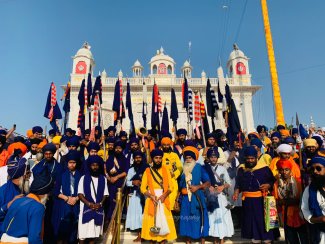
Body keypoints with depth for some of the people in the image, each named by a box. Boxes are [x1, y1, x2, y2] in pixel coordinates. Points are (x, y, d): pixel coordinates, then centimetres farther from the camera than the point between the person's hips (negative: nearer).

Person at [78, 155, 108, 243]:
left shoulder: (103, 179, 5)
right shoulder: (84, 178, 0)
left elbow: (105, 194, 6)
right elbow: (80, 194, -4)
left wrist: (100, 204, -11)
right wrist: (89, 203, -15)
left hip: (98, 209, 2)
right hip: (86, 208, -2)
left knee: (94, 232, 5)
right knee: (83, 232, -1)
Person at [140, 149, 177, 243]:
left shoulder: (165, 171, 6)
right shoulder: (147, 171, 2)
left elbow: (170, 186, 1)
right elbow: (143, 188, -2)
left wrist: (164, 195, -15)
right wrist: (151, 196, -16)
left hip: (163, 199, 1)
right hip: (151, 199, -1)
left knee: (164, 221, 0)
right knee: (151, 221, 1)